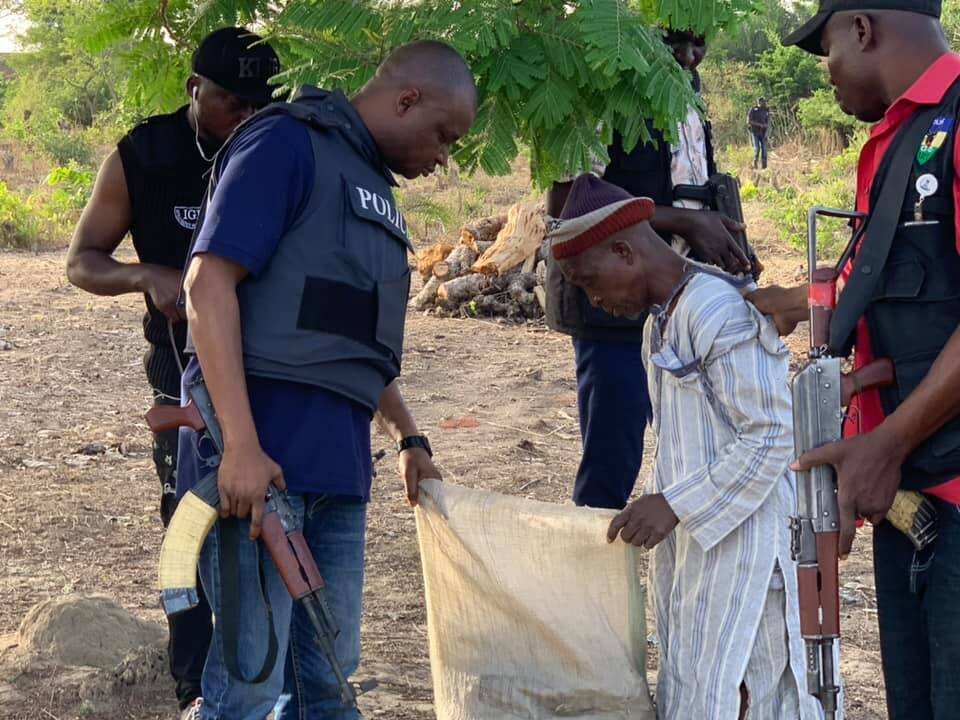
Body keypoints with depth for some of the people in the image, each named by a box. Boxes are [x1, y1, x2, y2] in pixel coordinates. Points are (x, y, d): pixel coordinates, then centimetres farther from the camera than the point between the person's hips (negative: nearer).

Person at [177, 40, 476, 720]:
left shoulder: (375, 187, 22)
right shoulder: (287, 146, -6)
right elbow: (209, 282, -15)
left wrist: (409, 438, 29)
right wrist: (241, 446, -22)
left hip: (338, 458, 9)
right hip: (262, 451, -9)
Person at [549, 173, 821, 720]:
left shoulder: (718, 312, -18)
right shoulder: (661, 316, 14)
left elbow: (771, 437, -20)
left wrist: (675, 505, -21)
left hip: (740, 540, -10)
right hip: (696, 539, 10)